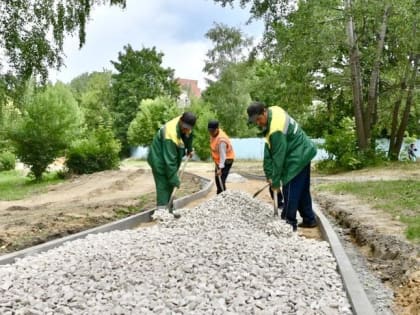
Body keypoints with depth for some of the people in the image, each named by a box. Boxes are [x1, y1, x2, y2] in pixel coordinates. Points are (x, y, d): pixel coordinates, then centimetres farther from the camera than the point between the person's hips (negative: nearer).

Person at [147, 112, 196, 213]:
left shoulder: (186, 126, -12)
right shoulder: (171, 134, -36)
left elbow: (188, 136, 16)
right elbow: (169, 160, -34)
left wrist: (189, 149, 27)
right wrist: (175, 180, -31)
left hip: (174, 157, 8)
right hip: (159, 159, -8)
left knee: (170, 185, 10)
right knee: (163, 185, -12)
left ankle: (169, 210, 16)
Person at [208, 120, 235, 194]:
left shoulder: (221, 140, -32)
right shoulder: (214, 133, -4)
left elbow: (223, 155, -32)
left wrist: (220, 168, -34)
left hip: (226, 160, -10)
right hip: (218, 160, 10)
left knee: (220, 180, -17)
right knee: (217, 179, 19)